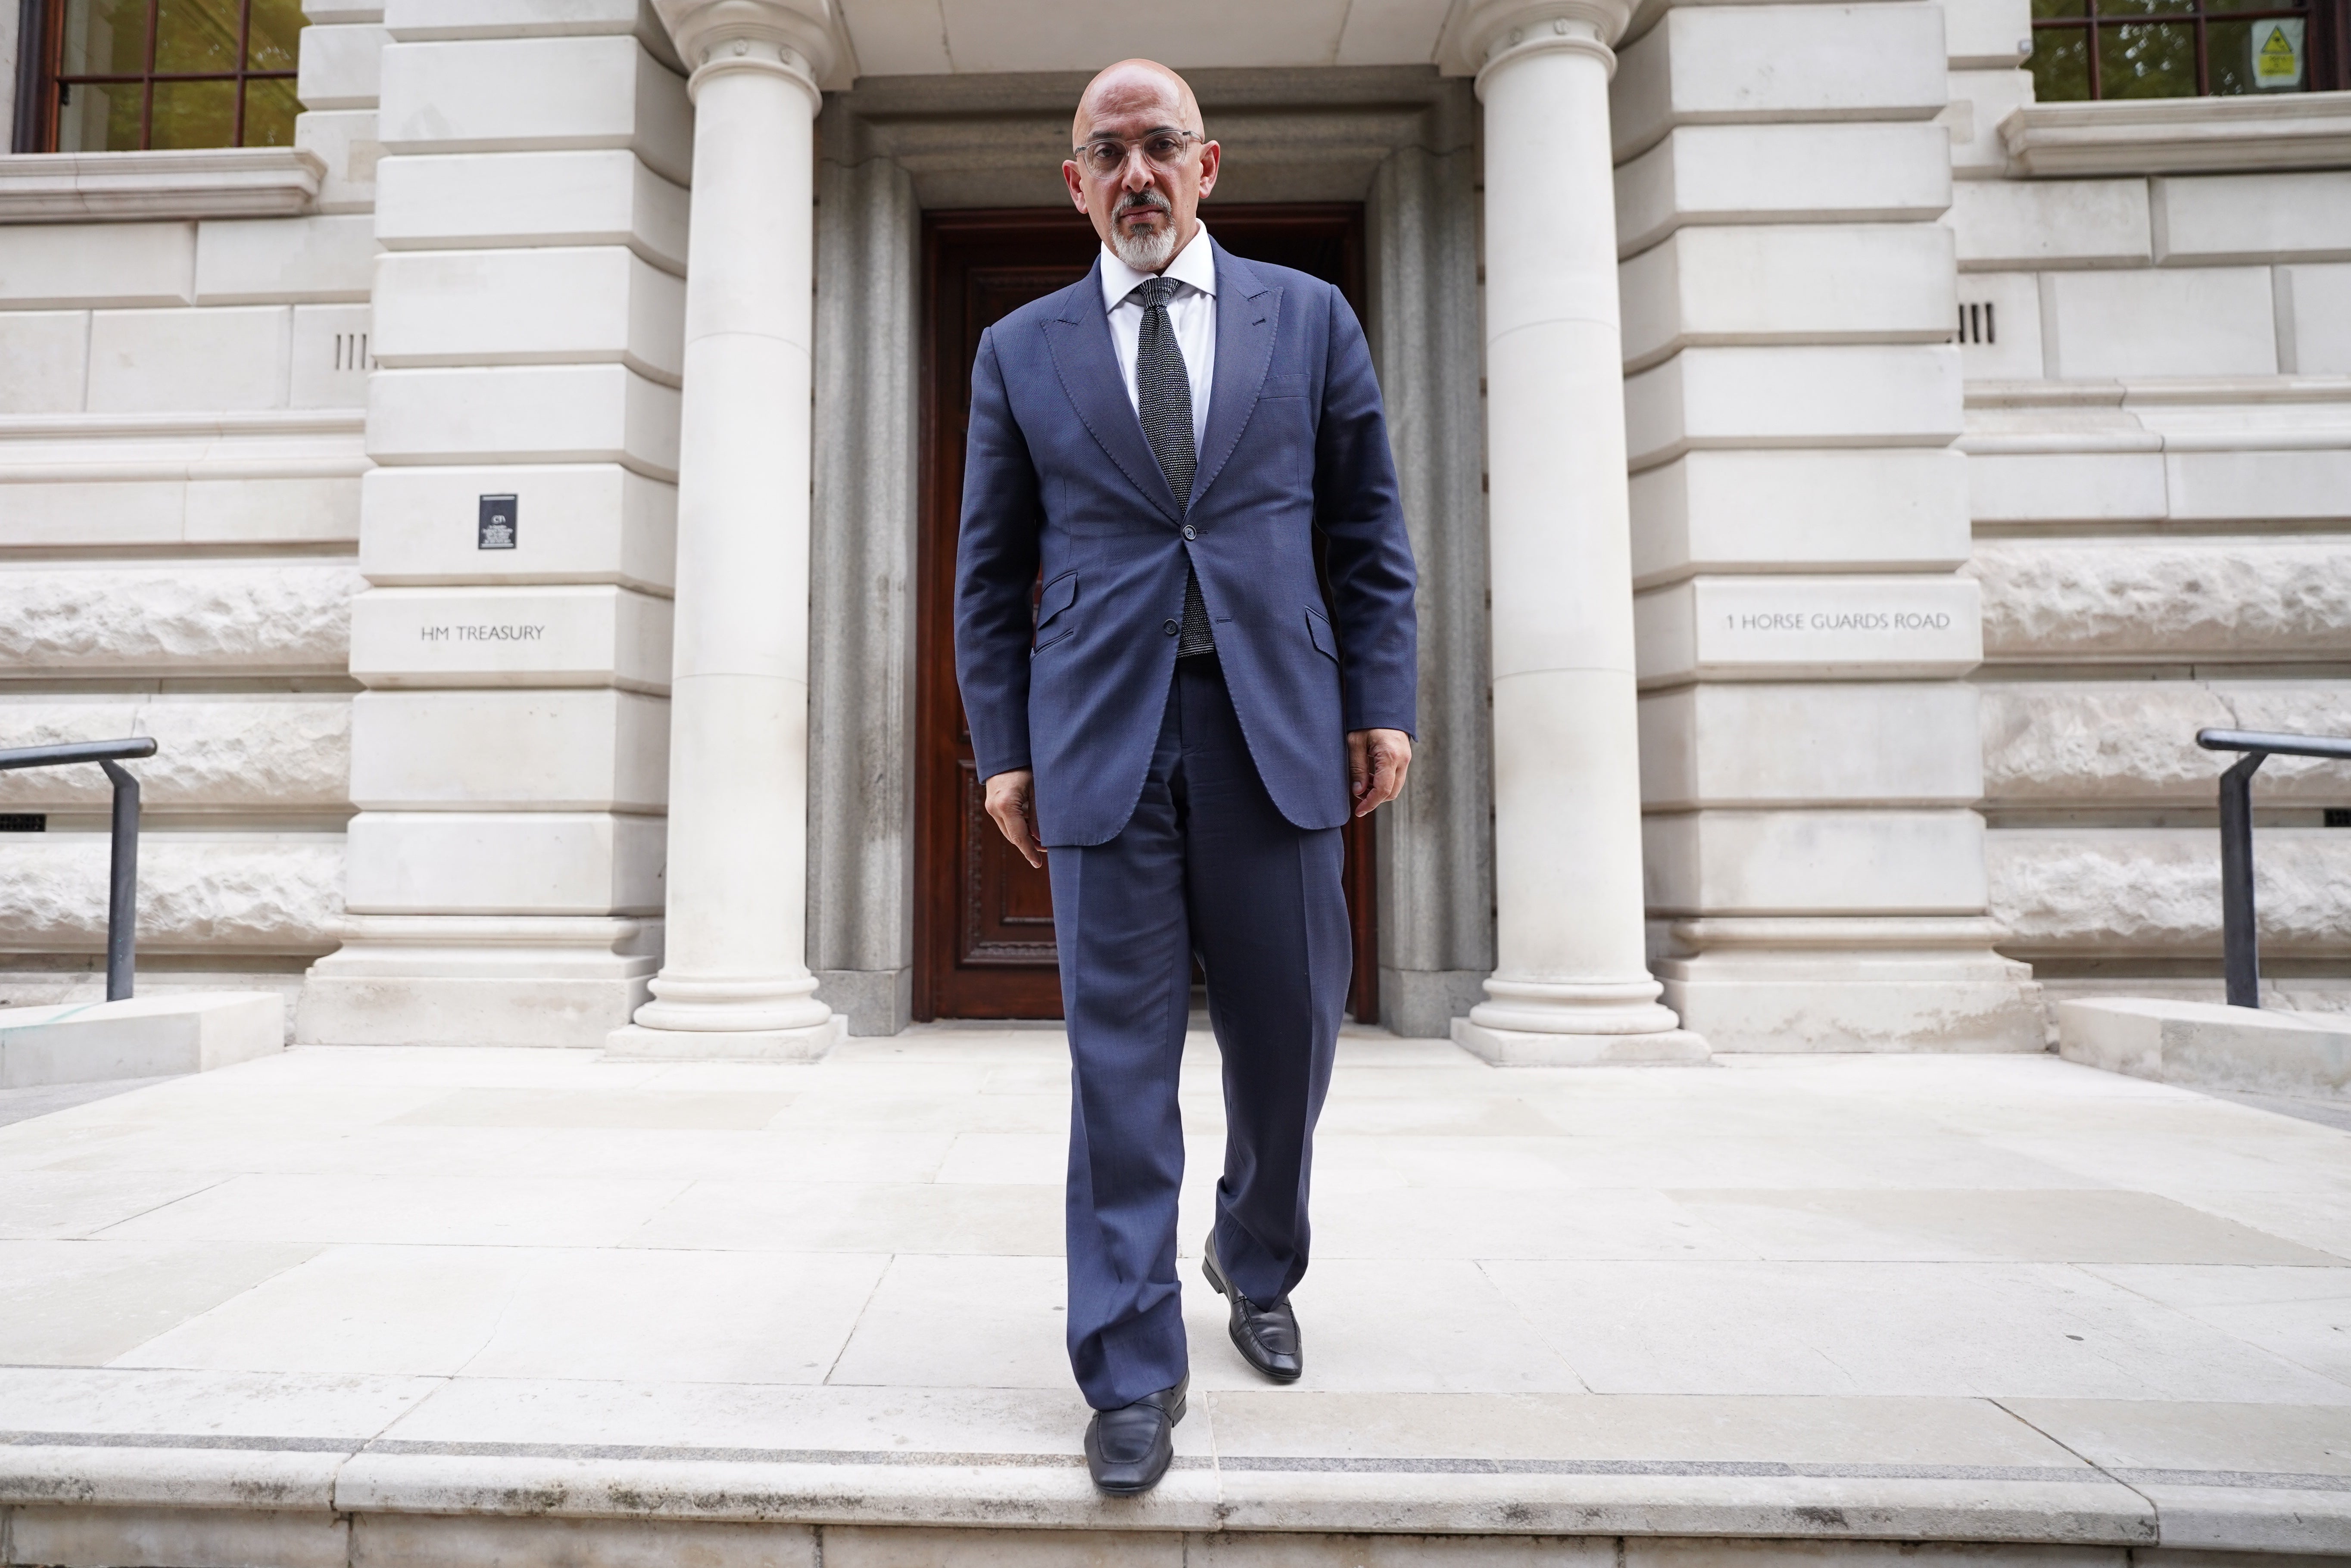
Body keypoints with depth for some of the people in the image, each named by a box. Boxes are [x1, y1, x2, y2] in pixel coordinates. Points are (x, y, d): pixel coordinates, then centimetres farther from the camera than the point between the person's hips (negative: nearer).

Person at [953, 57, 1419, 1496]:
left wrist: (1383, 705, 1)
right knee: (1121, 1057, 0)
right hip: (1101, 743, 0)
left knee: (1288, 1037, 9)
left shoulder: (1310, 317, 12)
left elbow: (1371, 532, 10)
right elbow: (992, 572, 12)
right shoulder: (1020, 351, 12)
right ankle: (1134, 1371, 14)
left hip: (1276, 729, 1)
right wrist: (1003, 747, 5)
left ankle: (1258, 1270, 37)